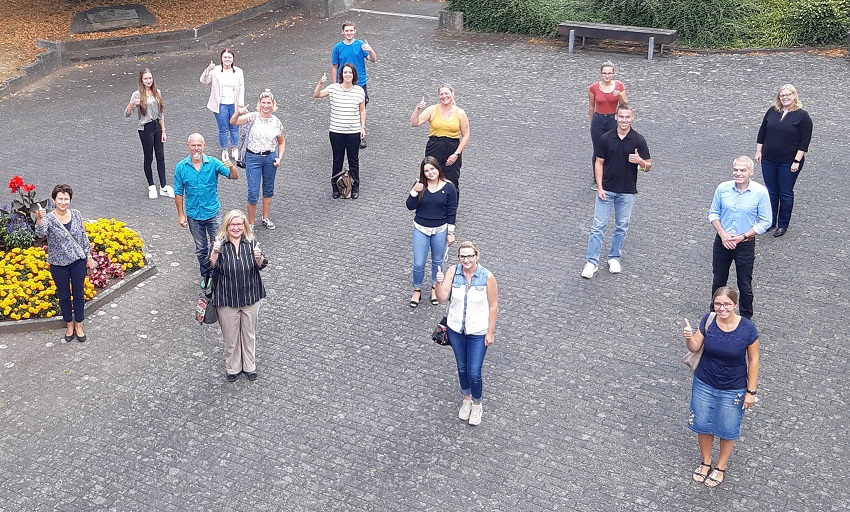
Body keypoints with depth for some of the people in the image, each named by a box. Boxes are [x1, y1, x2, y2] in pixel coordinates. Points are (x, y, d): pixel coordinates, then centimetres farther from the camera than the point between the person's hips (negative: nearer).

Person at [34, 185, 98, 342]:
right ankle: (69, 325, 34)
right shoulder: (49, 218, -14)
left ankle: (78, 326, 29)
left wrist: (89, 257, 6)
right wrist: (39, 219, -53)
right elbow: (40, 233, -34)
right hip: (59, 264, -2)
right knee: (64, 296, 14)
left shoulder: (76, 214, -5)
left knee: (79, 294, 12)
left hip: (78, 261, 2)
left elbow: (84, 237, 5)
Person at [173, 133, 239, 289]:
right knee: (201, 249, 16)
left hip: (213, 213, -1)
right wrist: (181, 214, 0)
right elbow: (179, 193, 0)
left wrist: (231, 167, -40)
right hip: (193, 215, 1)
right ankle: (205, 275, 33)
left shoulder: (213, 163, -10)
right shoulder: (181, 167, -7)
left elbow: (234, 176, -17)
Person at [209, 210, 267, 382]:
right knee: (230, 336, 12)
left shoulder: (251, 243, -4)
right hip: (227, 300, -1)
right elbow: (212, 267, -12)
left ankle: (249, 366, 35)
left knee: (249, 334, 17)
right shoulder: (219, 244, -8)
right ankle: (233, 368, 32)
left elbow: (261, 266, -6)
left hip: (250, 298, 1)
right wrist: (215, 253, -31)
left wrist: (259, 258, -28)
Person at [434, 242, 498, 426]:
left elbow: (493, 306, -10)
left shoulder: (487, 276, -19)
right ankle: (466, 400, 45)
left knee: (474, 373, 3)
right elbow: (442, 298, -19)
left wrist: (491, 332, -7)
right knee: (462, 368, 20)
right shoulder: (453, 271, -13)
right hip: (456, 329, 3)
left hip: (478, 332, -3)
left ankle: (477, 404, 31)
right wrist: (439, 283, -38)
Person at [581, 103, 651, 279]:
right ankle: (592, 262, 4)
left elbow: (647, 167, -1)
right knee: (598, 226, -1)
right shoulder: (606, 138, -4)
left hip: (627, 192, 1)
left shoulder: (638, 140, -5)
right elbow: (599, 163, 1)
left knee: (621, 227, 11)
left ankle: (614, 258, 28)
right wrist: (599, 187, -7)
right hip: (606, 190, 0)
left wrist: (639, 161, -24)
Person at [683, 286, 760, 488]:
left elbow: (753, 360, -10)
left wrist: (751, 391, -8)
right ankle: (705, 462, 42)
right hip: (704, 385, 2)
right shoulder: (708, 321, -14)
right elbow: (695, 348, -6)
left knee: (727, 429, 15)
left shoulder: (747, 328, -20)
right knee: (703, 425, 17)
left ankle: (721, 466, 40)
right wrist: (689, 338, -29)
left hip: (733, 390, -2)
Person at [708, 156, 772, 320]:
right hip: (722, 242, 3)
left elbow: (765, 222, -9)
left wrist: (742, 237, -16)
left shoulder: (760, 192, -14)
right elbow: (713, 213, 2)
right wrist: (723, 234, -12)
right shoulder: (723, 188, -8)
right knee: (718, 281, 18)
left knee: (745, 286, 10)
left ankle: (746, 319, 29)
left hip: (745, 245, -2)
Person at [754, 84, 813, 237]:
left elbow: (805, 141, -9)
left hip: (789, 162, -4)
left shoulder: (802, 115, -7)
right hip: (768, 160, 4)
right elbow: (762, 132, 12)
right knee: (771, 192, 13)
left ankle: (783, 225, 16)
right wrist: (758, 151, 7)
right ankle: (770, 222, 25)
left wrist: (797, 161, -13)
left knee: (785, 193, 4)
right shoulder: (772, 111, 5)